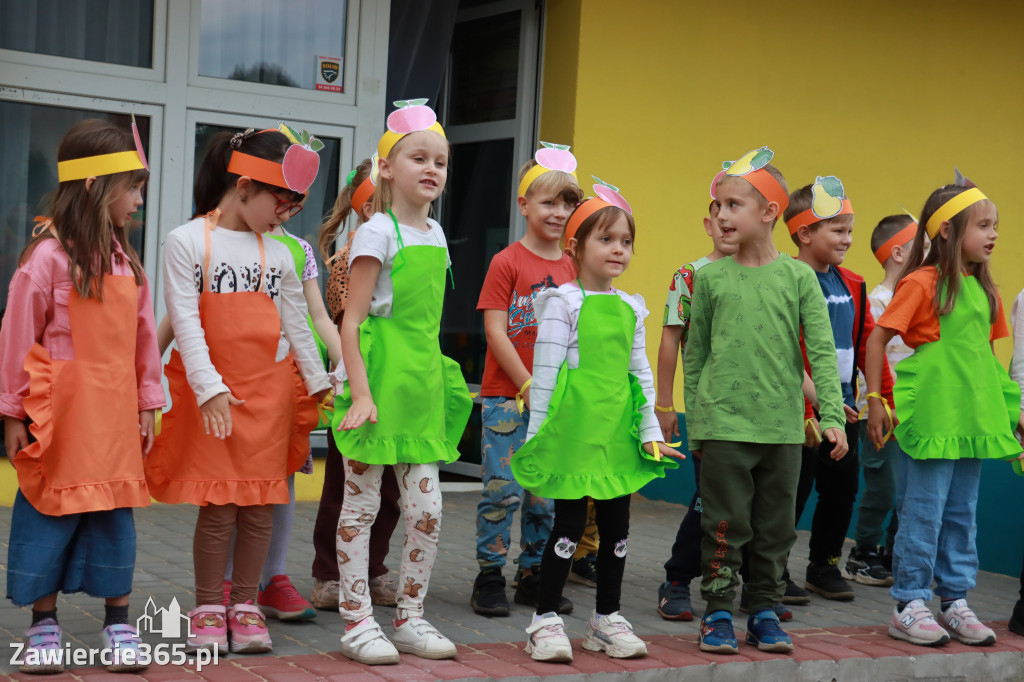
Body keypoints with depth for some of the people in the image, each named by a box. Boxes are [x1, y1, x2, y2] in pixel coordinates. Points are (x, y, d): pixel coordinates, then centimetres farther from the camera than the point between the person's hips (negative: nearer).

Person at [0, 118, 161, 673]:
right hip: (59, 413, -5)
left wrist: (146, 404, 12)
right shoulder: (48, 256, -10)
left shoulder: (125, 261, 9)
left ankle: (118, 625, 19)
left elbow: (143, 336, 13)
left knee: (115, 513, 9)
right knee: (50, 511, 4)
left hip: (114, 414, 5)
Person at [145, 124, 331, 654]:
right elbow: (185, 320, -10)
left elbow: (296, 324, 16)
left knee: (260, 501, 5)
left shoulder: (279, 254, 10)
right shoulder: (188, 242, -4)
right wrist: (209, 386, -17)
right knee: (218, 503, -3)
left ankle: (245, 605, 15)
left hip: (270, 389, 4)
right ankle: (208, 609, 9)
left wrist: (319, 382, 16)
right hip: (212, 390, -4)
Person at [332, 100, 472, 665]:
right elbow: (351, 321, -13)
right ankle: (357, 622, 10)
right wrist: (360, 392, -20)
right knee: (360, 506, 2)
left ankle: (409, 618, 20)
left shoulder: (435, 235, 12)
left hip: (422, 385, 7)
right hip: (380, 383, -7)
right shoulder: (377, 233, -9)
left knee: (426, 509, 7)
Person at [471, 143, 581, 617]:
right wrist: (528, 387, -13)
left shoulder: (573, 269, 9)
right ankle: (489, 577, 6)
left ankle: (534, 577, 19)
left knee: (547, 492, 9)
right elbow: (495, 332, -10)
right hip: (506, 396, -5)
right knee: (503, 489, -5)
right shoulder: (507, 262, -5)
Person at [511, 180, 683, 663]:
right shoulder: (562, 303, -4)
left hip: (618, 432, 6)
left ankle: (607, 619, 22)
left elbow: (641, 373, 15)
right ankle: (546, 621, 7)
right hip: (575, 426, -5)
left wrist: (649, 431, 11)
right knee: (569, 524, -3)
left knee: (616, 526, 10)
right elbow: (546, 370, -6)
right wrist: (538, 432, -8)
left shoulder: (631, 308, 12)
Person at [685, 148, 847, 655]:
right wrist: (694, 423, 9)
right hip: (723, 424, -1)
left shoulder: (798, 277, 1)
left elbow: (822, 351, -1)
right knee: (725, 523, 2)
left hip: (782, 427, 1)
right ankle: (718, 613, 13)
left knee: (775, 527, 9)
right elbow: (694, 355, 8)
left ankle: (764, 612, 21)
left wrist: (832, 416, -10)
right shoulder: (711, 277, 2)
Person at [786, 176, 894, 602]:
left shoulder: (853, 286, 10)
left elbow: (868, 345, 15)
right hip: (801, 410, -7)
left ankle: (824, 565, 28)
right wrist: (806, 411, -19)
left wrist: (887, 398, 11)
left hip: (843, 408, 7)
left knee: (842, 487, 13)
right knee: (793, 490, 0)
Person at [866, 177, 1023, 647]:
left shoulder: (985, 289, 11)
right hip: (929, 418, -7)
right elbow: (877, 338, -8)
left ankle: (955, 602, 21)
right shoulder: (922, 283, -9)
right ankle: (908, 607, 8)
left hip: (972, 420, 7)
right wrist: (875, 401, -11)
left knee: (962, 515, 12)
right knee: (922, 514, -1)